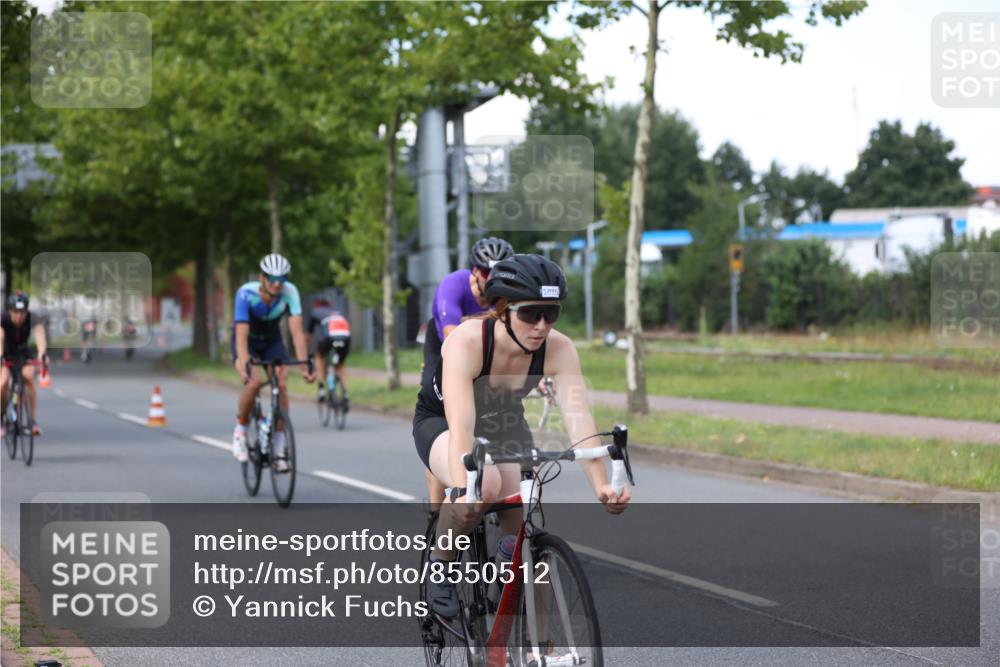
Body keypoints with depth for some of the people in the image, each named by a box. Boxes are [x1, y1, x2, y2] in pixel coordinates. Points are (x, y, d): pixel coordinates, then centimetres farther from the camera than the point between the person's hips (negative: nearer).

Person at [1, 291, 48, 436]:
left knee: (29, 376, -26)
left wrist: (42, 354, -63)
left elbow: (40, 336, -43)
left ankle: (33, 420, -20)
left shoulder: (33, 319, -27)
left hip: (23, 353, 0)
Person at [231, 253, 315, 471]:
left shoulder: (289, 292, -27)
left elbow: (297, 330, -31)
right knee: (254, 382, -28)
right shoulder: (246, 294, -33)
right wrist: (245, 367, -52)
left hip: (272, 341, 2)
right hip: (248, 341, -2)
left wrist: (304, 364, -40)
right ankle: (240, 431, -4)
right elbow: (242, 334, -39)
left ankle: (279, 449, -8)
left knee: (281, 385, -18)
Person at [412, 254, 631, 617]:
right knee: (484, 483, -36)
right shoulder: (467, 342, -35)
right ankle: (440, 564, -9)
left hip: (503, 425, 4)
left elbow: (579, 419, -34)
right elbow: (461, 426, -45)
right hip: (439, 422, -4)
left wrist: (601, 485, -48)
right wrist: (462, 489, -60)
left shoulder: (559, 349, -25)